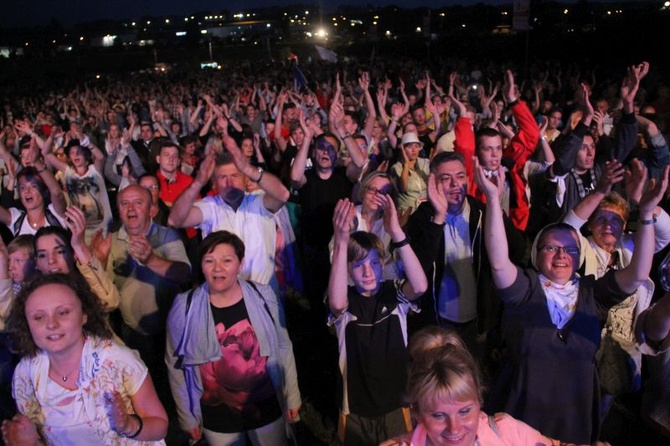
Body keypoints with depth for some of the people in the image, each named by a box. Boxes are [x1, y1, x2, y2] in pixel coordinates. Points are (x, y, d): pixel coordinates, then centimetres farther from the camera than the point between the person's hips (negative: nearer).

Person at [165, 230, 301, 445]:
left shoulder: (264, 297, -12)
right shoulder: (184, 307, -14)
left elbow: (283, 348, -2)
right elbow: (175, 364, -3)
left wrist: (291, 397, 4)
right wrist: (186, 416, 1)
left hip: (266, 407, 1)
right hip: (216, 416, 0)